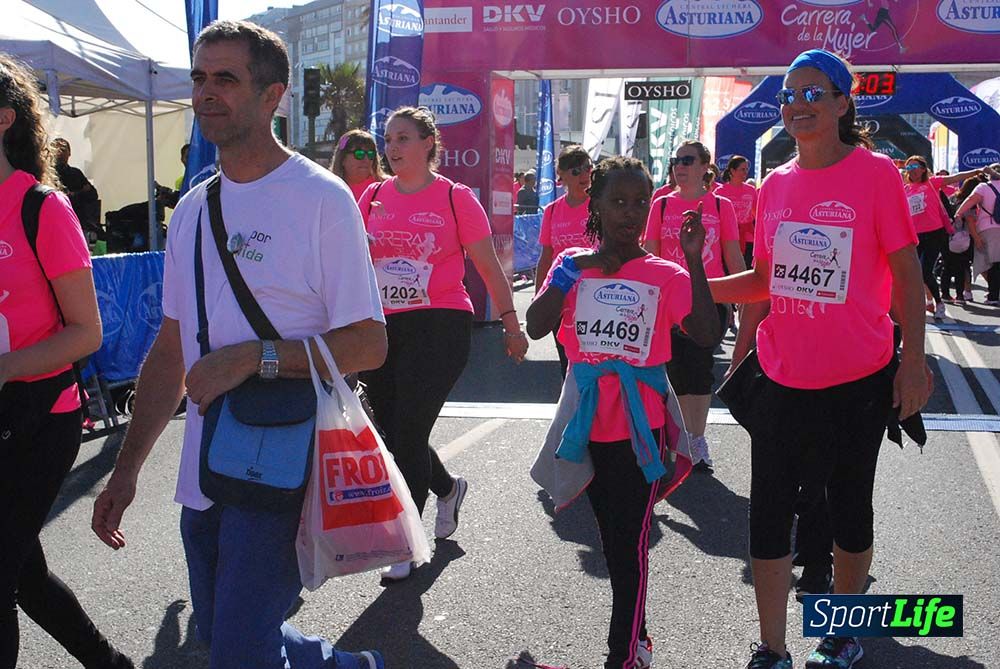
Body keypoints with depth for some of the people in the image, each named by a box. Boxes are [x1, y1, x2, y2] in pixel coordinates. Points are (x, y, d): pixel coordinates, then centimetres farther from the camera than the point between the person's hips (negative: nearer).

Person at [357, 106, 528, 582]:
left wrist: (511, 323, 3)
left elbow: (488, 266, 3)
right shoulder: (374, 197, 9)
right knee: (394, 434, 12)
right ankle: (448, 488, 41)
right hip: (382, 329, 5)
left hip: (438, 328, -5)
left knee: (408, 433, -10)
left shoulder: (455, 198, -2)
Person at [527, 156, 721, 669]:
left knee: (630, 543, -3)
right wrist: (573, 272, -15)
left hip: (639, 428, -3)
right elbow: (536, 328, -8)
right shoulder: (572, 264, 3)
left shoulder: (665, 275, -4)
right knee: (611, 537, 17)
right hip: (588, 425, 4)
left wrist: (693, 261, -21)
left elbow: (708, 336, -16)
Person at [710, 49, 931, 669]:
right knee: (770, 511, 5)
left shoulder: (875, 173, -8)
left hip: (858, 381, -4)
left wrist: (914, 359, -10)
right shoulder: (775, 186, 5)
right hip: (782, 378, 4)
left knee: (850, 505, 12)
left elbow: (906, 274, -6)